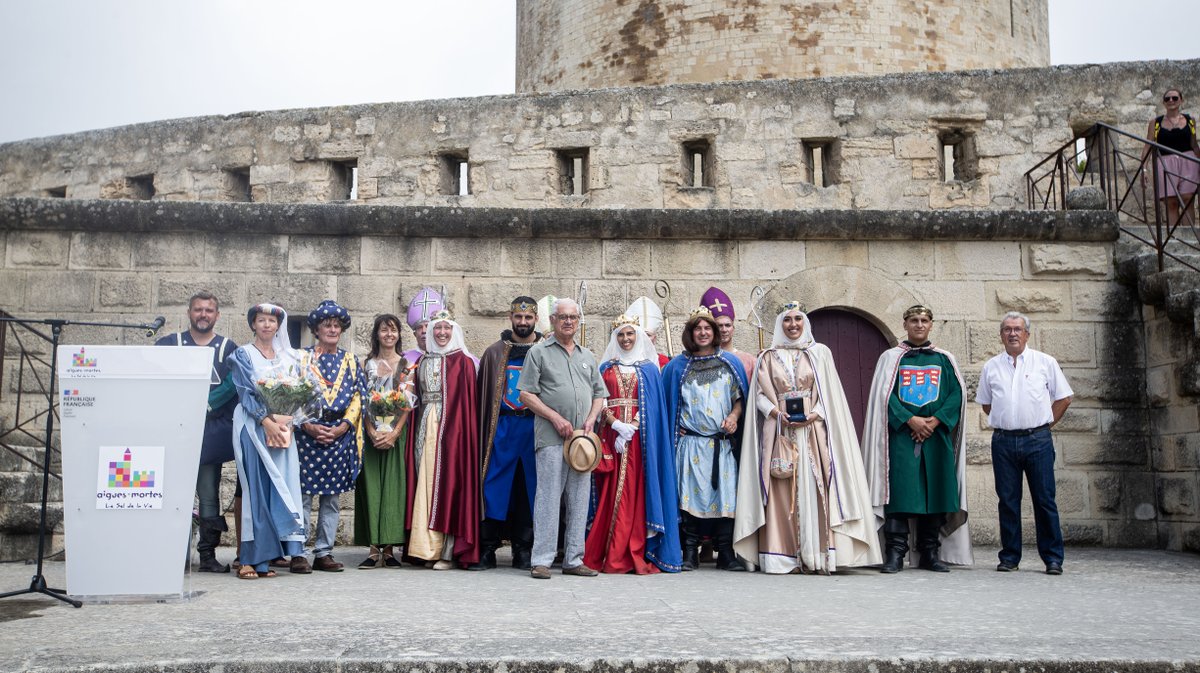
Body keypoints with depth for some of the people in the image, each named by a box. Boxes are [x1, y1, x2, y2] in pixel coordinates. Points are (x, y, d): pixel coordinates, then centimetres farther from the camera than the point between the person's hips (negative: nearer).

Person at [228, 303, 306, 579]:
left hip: (283, 428, 4)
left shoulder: (289, 357, 16)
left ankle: (263, 557, 1)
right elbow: (245, 392, -5)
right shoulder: (243, 355, 5)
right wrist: (267, 421, -17)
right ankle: (251, 558, -7)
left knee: (280, 487, -2)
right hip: (253, 426, -4)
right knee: (255, 487, -8)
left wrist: (287, 422, -7)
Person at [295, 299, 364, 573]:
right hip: (307, 433, -3)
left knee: (332, 497, 5)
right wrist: (308, 425, -12)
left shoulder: (350, 361, 14)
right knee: (302, 494, -4)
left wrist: (344, 426, -7)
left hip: (340, 435, 3)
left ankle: (324, 552, 12)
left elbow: (357, 396, 8)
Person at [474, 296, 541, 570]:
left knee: (529, 489, 4)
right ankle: (487, 550, 6)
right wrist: (483, 432, -1)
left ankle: (523, 551, 13)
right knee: (495, 488, -1)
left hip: (535, 427, 0)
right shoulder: (495, 353, 9)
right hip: (502, 427, 0)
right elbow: (482, 394, 7)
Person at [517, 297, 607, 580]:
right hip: (550, 438, -5)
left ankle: (574, 559, 13)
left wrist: (591, 418, 2)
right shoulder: (539, 352, 4)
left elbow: (599, 394, 21)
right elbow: (526, 394, -3)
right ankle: (541, 560, -3)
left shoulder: (587, 356, 20)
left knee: (579, 499, 6)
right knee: (548, 496, -7)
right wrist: (555, 417, -11)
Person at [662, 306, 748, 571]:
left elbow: (740, 397, 13)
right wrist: (677, 429, 2)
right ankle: (690, 553, 2)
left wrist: (734, 415, -5)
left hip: (722, 442, 1)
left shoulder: (730, 363, 12)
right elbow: (669, 402, 13)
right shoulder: (678, 366, 10)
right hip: (691, 442, -1)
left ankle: (726, 554, 4)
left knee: (724, 495, -2)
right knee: (692, 495, -4)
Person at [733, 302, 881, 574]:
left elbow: (829, 392, 6)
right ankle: (783, 556, -4)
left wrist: (815, 414, -10)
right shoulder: (768, 357, 13)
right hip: (779, 430, 1)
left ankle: (817, 556, -7)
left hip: (813, 429, 0)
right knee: (781, 491, -5)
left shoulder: (819, 353, 12)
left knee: (814, 488, -8)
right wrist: (775, 412, -10)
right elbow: (760, 393, 8)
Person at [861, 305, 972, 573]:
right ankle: (895, 554, -6)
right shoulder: (891, 358, 9)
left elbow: (956, 394, 5)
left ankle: (930, 553, 11)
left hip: (937, 437, 2)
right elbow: (884, 395, -1)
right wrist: (911, 420, -13)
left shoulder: (945, 360, 14)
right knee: (900, 491, -8)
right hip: (901, 436, -2)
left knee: (935, 492, 2)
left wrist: (934, 420, -10)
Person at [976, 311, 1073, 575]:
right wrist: (1003, 423, 12)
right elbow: (986, 403, 21)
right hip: (1003, 441, 2)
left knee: (1045, 500, -1)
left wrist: (1044, 424, 6)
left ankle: (1053, 558, 6)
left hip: (1037, 440, -2)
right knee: (1007, 500, 4)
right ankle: (1010, 557, 11)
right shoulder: (991, 367, 11)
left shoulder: (1045, 362, 6)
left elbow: (1064, 398, 10)